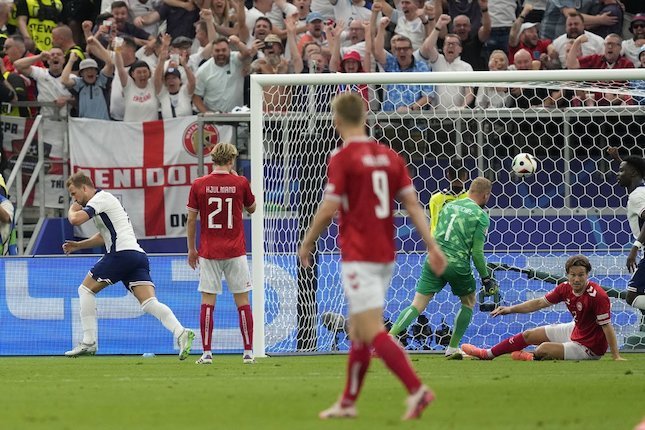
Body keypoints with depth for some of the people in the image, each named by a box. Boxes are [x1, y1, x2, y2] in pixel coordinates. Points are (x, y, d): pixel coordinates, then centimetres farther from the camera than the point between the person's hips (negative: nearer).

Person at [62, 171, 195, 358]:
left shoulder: (100, 199, 0)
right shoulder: (105, 199, 29)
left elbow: (76, 219, -14)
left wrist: (72, 210, 9)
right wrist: (79, 245, 34)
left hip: (121, 252, -9)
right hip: (138, 256, 9)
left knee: (86, 290, 6)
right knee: (149, 303, -7)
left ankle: (89, 342, 2)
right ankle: (180, 332, -28)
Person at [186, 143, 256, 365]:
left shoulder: (198, 185, -3)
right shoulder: (240, 183, -4)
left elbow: (191, 219, 1)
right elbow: (251, 208, 13)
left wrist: (191, 249, 11)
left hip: (208, 252, 0)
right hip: (235, 252, 0)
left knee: (207, 301, 2)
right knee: (242, 301, 6)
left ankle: (206, 353, -2)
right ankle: (248, 352, 6)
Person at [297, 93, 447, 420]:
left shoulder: (342, 158, -11)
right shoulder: (389, 156, 9)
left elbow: (328, 210, -12)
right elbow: (412, 204, 5)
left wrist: (307, 244, 3)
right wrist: (432, 246, 4)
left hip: (358, 257, -8)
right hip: (385, 255, 8)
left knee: (372, 332, -11)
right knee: (358, 331, 16)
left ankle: (416, 389, -25)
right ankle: (348, 403, 20)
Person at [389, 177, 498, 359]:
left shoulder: (449, 206, 15)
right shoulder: (481, 216, -2)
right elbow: (477, 252, -6)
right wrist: (486, 277, 3)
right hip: (458, 265, -4)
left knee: (417, 305, 1)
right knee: (468, 302, 22)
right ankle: (452, 349, 19)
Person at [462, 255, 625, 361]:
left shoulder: (597, 295, -30)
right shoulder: (565, 288, -9)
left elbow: (607, 327, -28)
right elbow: (539, 303, 4)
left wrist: (616, 357, -30)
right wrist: (510, 309, 2)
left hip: (589, 348, -8)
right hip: (574, 331, 8)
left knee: (544, 348, -25)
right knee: (529, 335, 17)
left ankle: (531, 357, 15)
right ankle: (487, 354, 37)